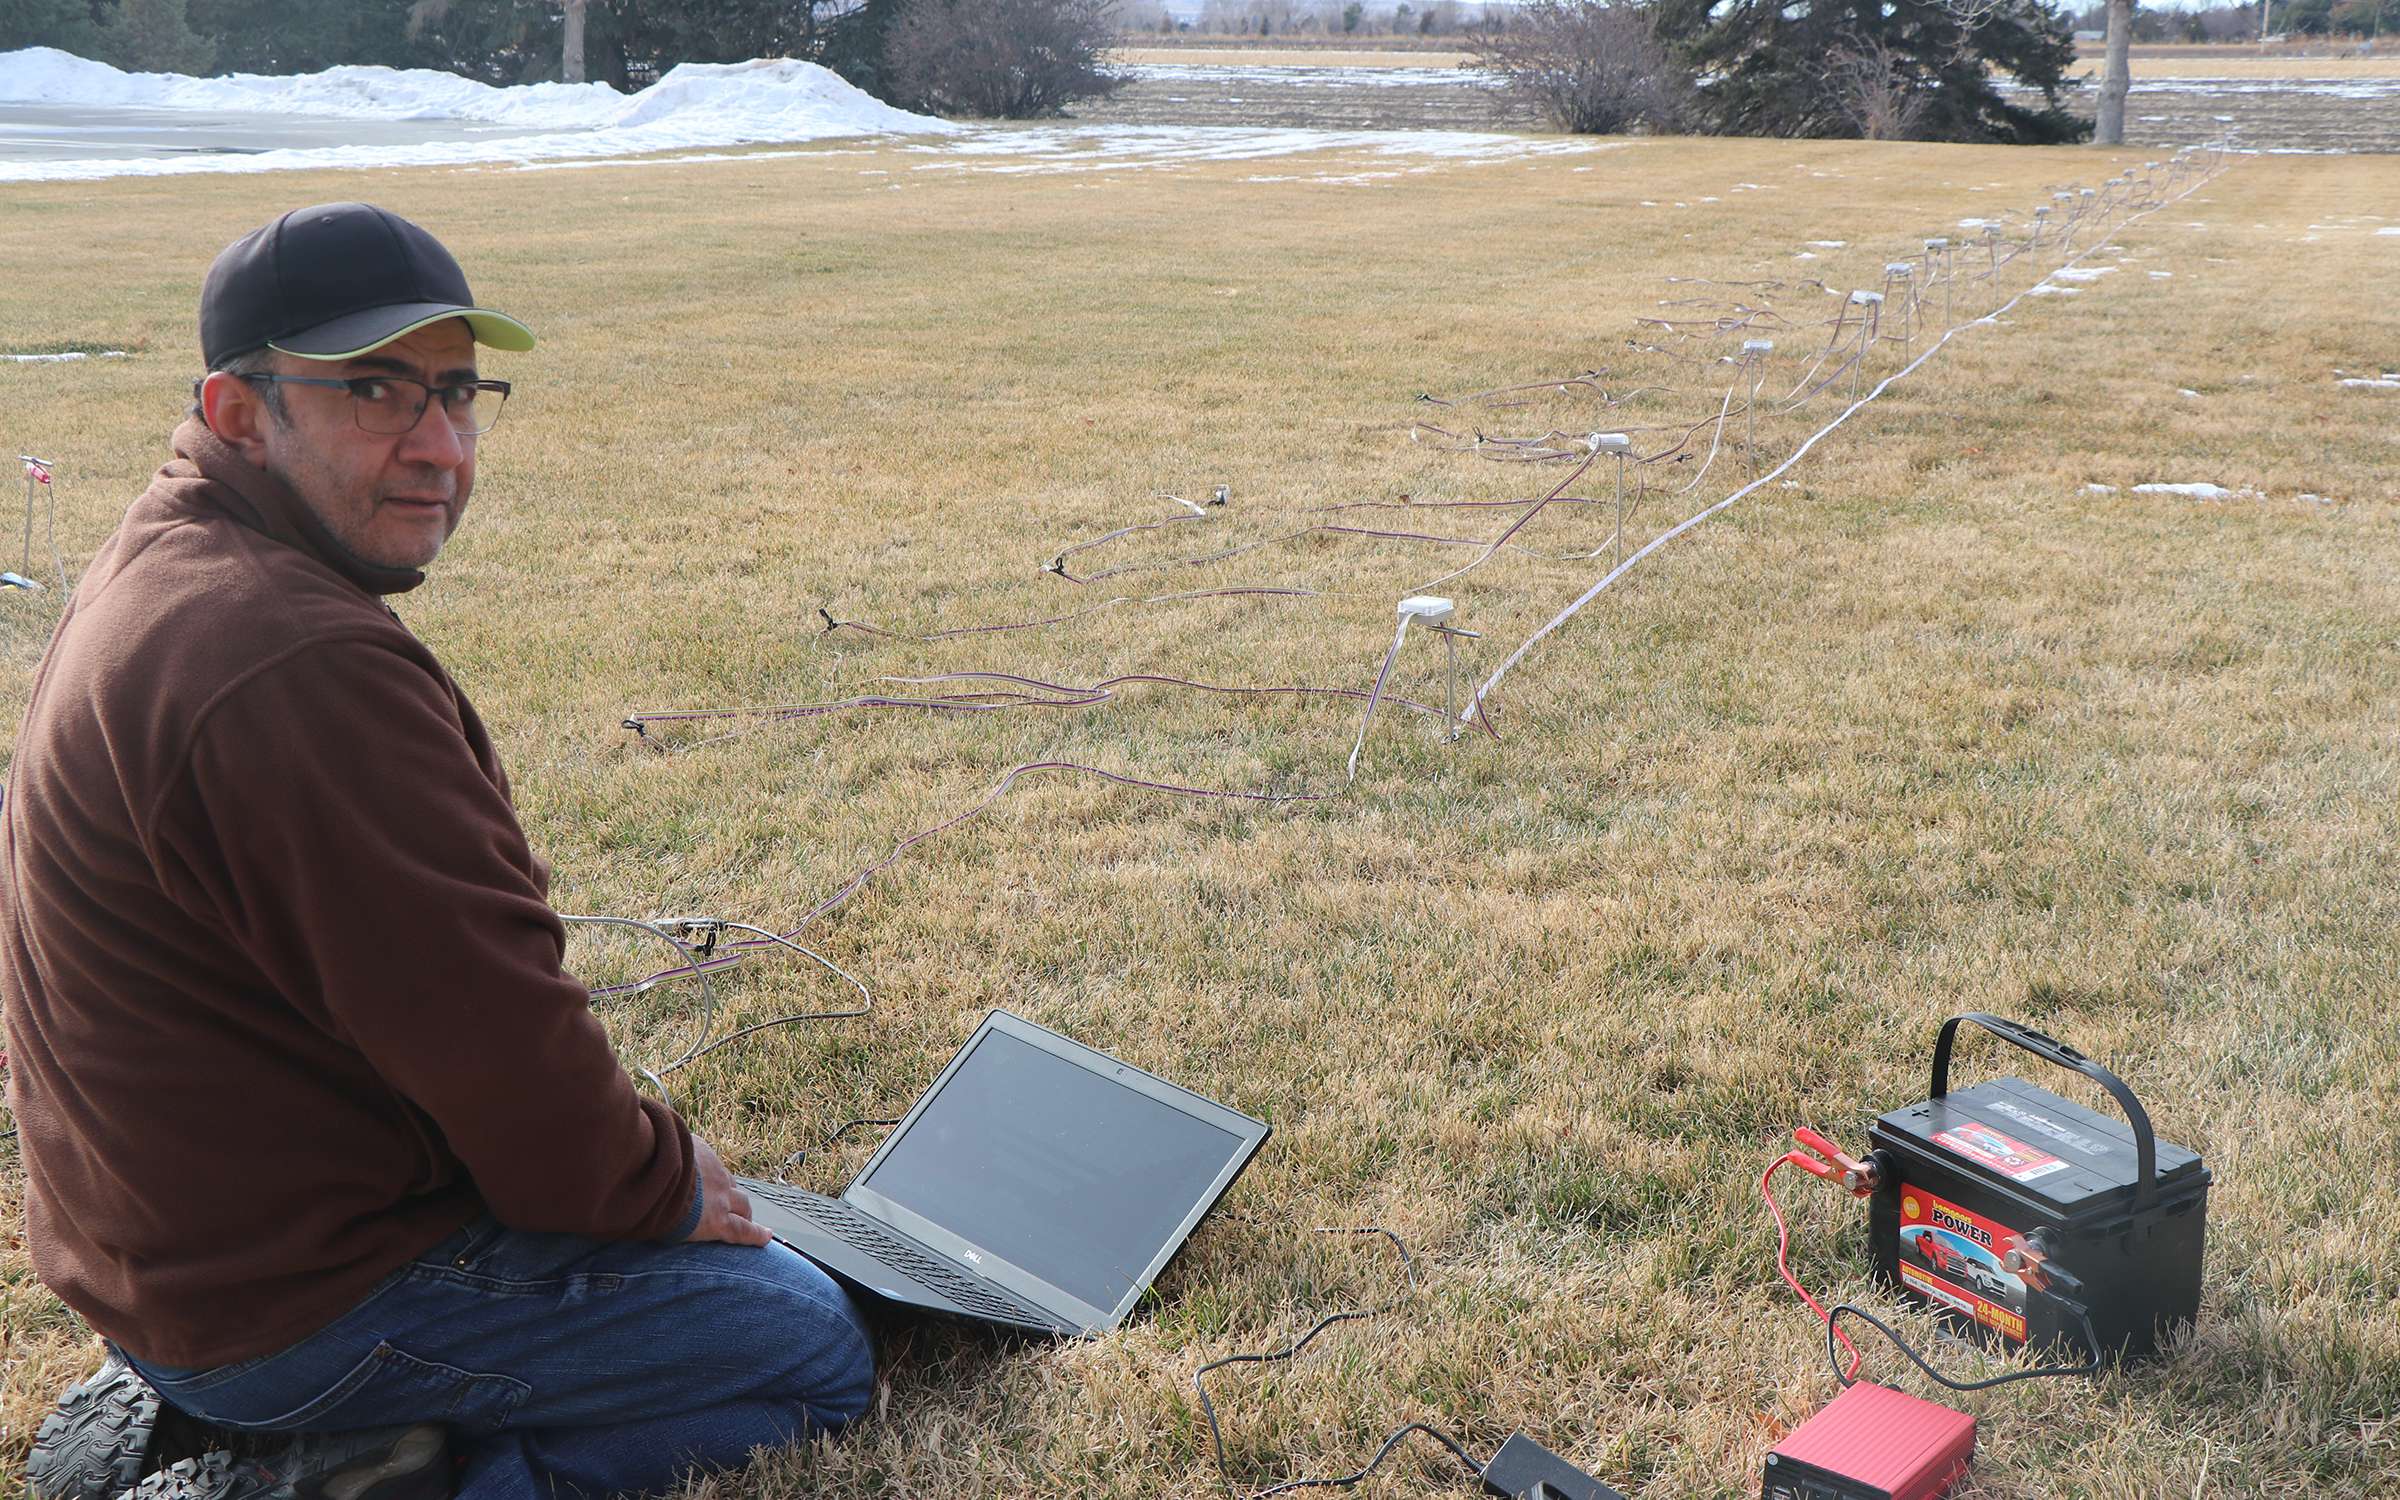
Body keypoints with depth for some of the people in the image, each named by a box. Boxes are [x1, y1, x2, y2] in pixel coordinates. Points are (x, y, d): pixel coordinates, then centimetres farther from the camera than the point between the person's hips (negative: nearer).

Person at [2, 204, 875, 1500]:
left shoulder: (156, 571, 7)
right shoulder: (303, 669, -29)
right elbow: (491, 1036, -24)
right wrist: (664, 1184, -5)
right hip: (303, 1289, -10)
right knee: (815, 1349, -1)